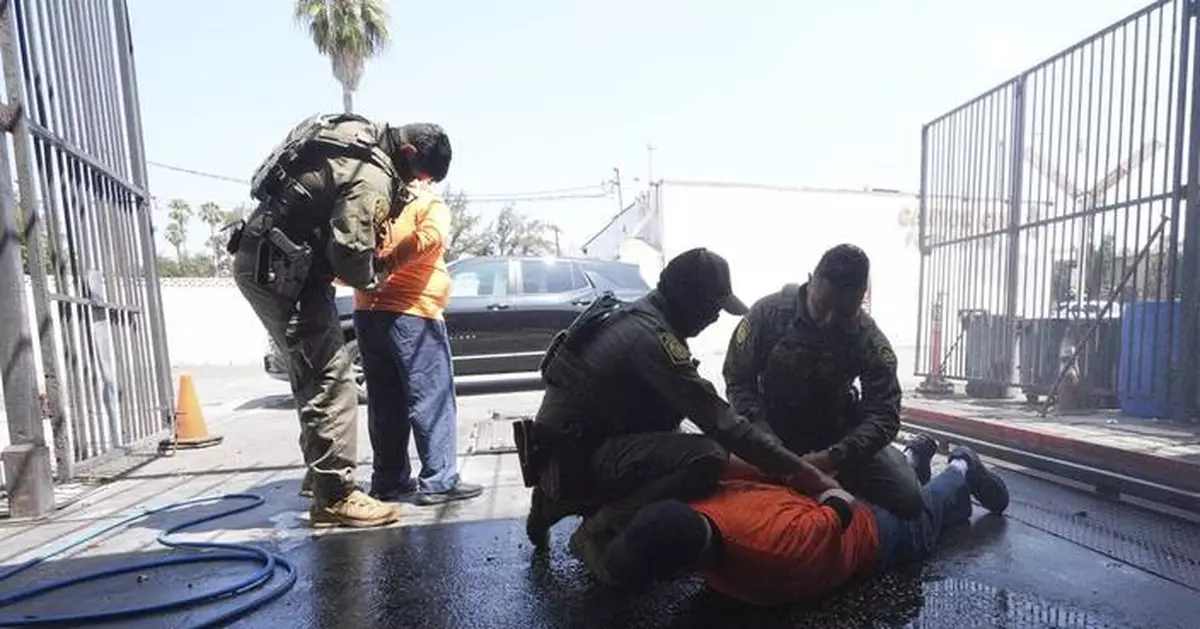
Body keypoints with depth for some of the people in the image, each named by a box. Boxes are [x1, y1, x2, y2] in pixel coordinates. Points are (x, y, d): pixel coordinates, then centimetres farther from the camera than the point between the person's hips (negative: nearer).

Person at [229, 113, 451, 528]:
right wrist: (373, 278, -3)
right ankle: (334, 496, -3)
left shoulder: (363, 136, 10)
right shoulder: (373, 176, -19)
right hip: (277, 268, -10)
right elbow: (350, 250, -24)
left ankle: (321, 475, 27)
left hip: (268, 260, 10)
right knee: (330, 380, -9)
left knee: (315, 376, 16)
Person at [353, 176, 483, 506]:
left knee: (386, 404, 12)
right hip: (412, 313, -6)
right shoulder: (429, 203, 1)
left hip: (367, 312, 6)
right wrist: (387, 263, -20)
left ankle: (389, 480, 18)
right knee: (432, 398, 0)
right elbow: (430, 237, -19)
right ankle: (439, 481, 1)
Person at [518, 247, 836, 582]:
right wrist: (793, 467, -14)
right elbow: (717, 419, -20)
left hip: (572, 448, 10)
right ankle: (597, 531, -8)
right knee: (706, 458, -23)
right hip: (578, 460, -10)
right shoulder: (650, 335, -19)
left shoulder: (635, 316, 11)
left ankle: (559, 501, 20)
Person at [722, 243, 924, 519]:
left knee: (907, 500, -13)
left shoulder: (869, 339, -18)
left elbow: (884, 415, -21)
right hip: (775, 432, 1)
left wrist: (833, 458, -37)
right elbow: (738, 380, -12)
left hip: (837, 434, 0)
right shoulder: (768, 312, -20)